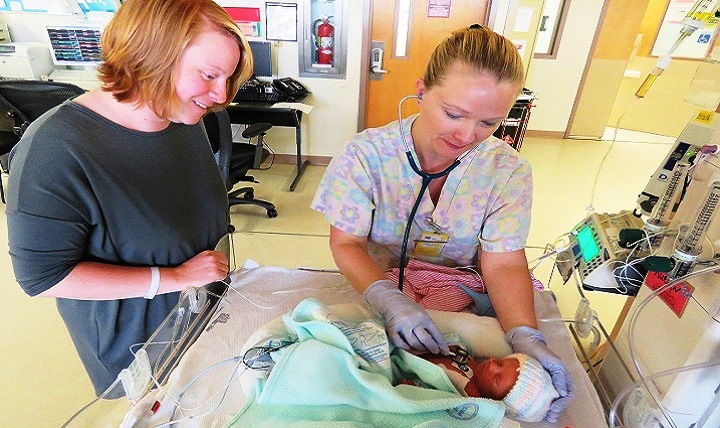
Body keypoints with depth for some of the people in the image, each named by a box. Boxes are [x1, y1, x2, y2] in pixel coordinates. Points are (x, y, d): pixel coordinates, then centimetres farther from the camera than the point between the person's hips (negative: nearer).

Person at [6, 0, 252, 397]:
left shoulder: (186, 120, -9)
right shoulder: (54, 148, -27)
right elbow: (41, 274, -23)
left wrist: (215, 266, -5)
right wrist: (175, 278, -27)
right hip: (134, 338, -5)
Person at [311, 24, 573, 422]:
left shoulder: (508, 170, -11)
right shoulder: (365, 154, -18)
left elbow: (504, 263, -13)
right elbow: (346, 243, -15)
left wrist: (525, 336, -31)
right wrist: (388, 297, -33)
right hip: (372, 289, -1)